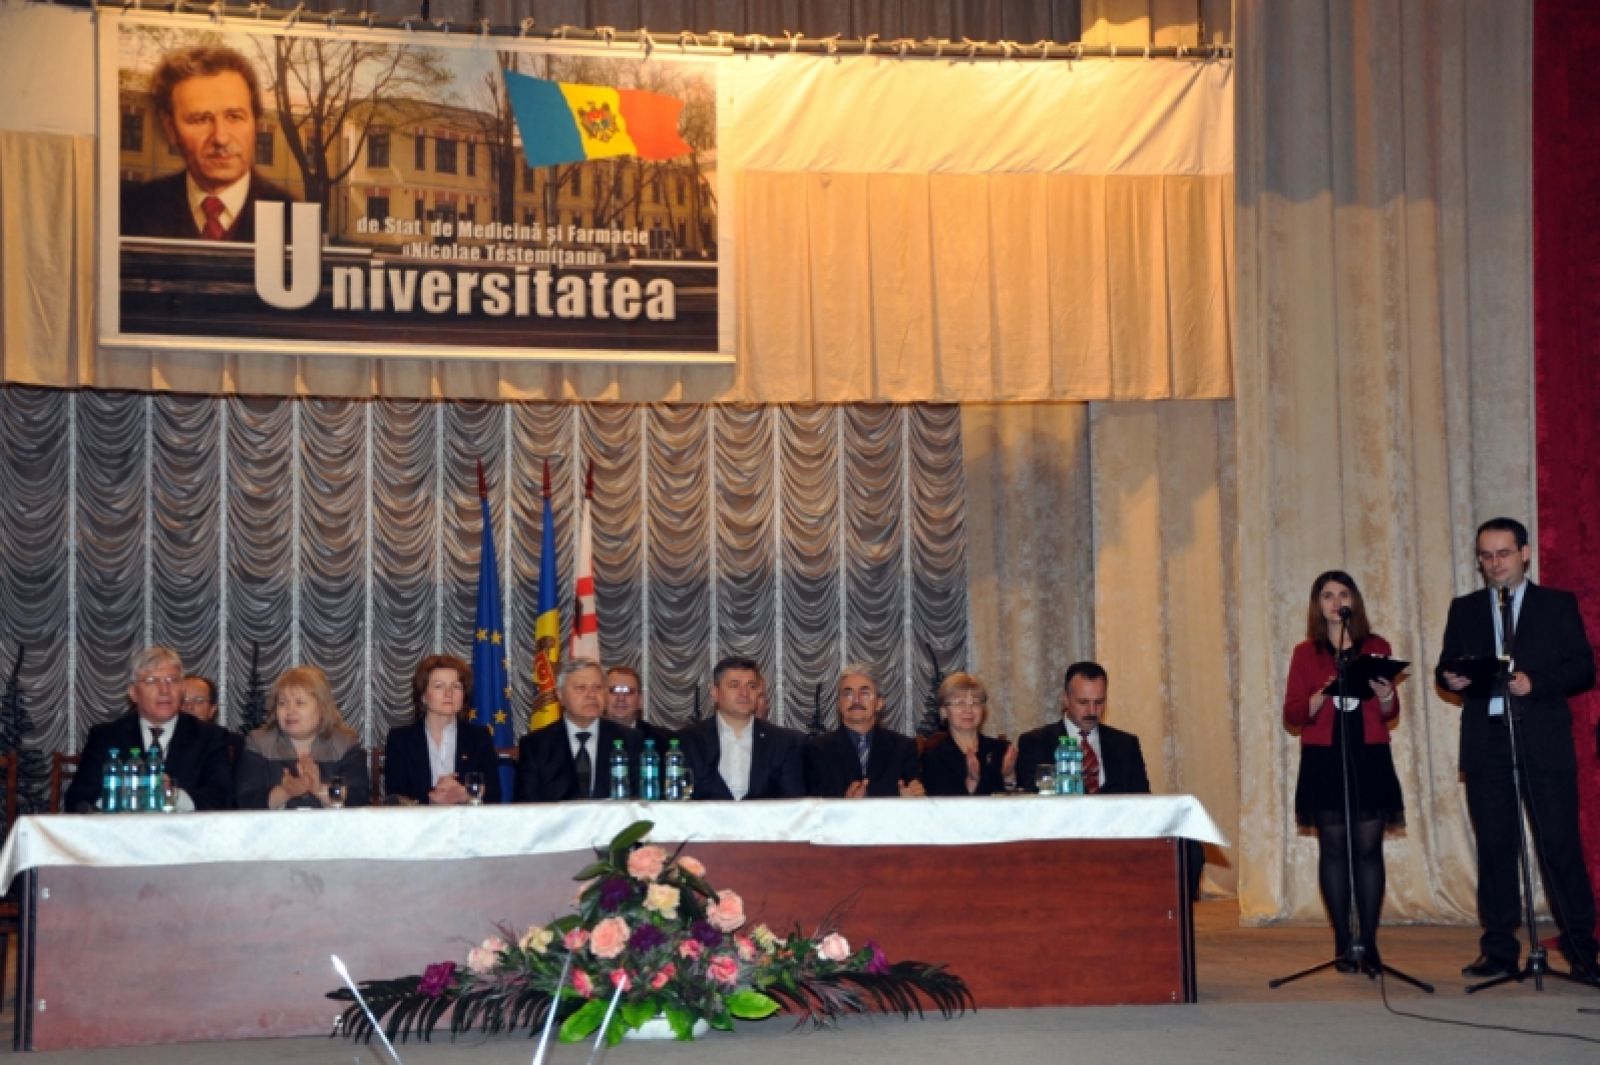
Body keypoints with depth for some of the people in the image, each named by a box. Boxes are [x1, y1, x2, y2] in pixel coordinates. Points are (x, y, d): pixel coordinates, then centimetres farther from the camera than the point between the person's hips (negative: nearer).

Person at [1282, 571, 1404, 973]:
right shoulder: (1306, 653, 5)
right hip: (1323, 759, -1)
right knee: (1333, 848, -1)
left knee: (1369, 847, -3)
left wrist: (1385, 695, -12)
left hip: (1370, 758, 1)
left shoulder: (1376, 647, 8)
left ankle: (1369, 942, 2)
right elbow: (1293, 715, 1)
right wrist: (1322, 696, -16)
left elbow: (1390, 714, 10)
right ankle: (1342, 945, 4)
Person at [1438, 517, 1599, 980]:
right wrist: (1452, 679, -11)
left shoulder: (1558, 605, 6)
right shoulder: (1464, 609, 14)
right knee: (1495, 848, 5)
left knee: (1560, 845, -5)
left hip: (1545, 742, -2)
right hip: (1486, 743, 3)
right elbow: (1446, 667, 13)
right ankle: (1499, 951, 11)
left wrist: (1535, 682, -16)